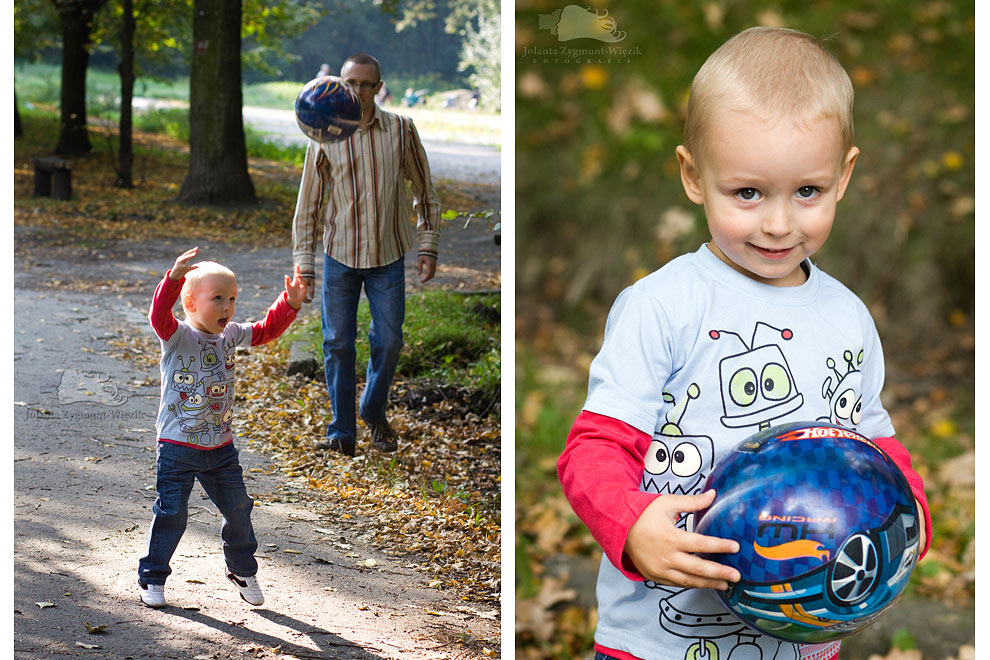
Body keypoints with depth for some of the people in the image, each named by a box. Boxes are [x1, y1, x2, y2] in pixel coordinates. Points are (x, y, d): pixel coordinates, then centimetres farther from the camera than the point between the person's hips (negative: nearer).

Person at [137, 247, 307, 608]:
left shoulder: (231, 335, 4)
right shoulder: (178, 336, -14)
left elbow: (265, 330, 15)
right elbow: (159, 316, -33)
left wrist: (290, 304, 0)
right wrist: (174, 277, -49)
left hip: (221, 447, 5)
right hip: (178, 448, -5)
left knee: (238, 510, 12)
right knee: (171, 514, 0)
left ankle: (243, 570, 32)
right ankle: (152, 578, 17)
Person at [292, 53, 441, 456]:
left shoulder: (401, 131, -3)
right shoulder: (324, 138, -3)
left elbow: (424, 191, 7)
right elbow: (308, 205, 2)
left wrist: (427, 246, 2)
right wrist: (303, 264, -1)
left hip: (388, 258, 0)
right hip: (339, 256, 0)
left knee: (388, 342, 4)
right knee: (337, 344, 1)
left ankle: (374, 414, 29)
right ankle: (342, 432, 11)